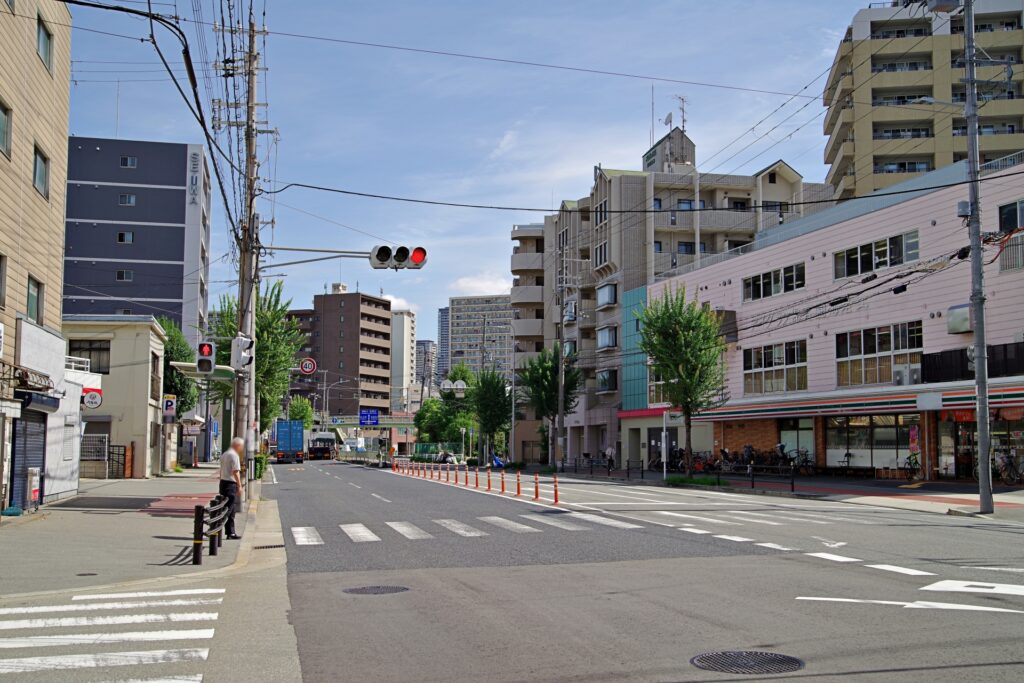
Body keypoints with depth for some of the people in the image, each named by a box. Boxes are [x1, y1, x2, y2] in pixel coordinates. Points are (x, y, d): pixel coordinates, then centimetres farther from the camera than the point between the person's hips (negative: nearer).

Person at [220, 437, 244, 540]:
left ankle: (231, 533, 17)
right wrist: (239, 486, -15)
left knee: (230, 510, 14)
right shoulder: (235, 455, -12)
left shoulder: (224, 454, 17)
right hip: (231, 484, -10)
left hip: (223, 482, 10)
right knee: (228, 509, -8)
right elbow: (236, 472, -18)